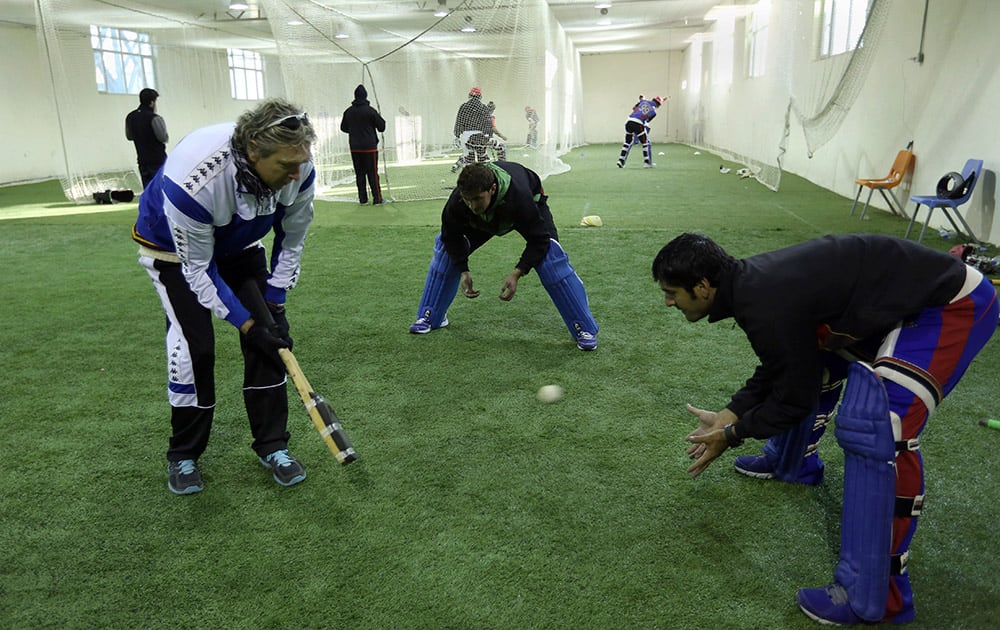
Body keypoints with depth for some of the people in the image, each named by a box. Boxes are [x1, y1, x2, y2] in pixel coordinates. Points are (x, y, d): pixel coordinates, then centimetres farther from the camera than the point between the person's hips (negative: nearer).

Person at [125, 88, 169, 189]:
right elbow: (164, 138, -15)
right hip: (158, 160, -7)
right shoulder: (154, 118, -17)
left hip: (143, 161, 7)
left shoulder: (130, 117, 7)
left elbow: (129, 136, 17)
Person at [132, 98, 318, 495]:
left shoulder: (297, 168, -28)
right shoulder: (194, 181, -42)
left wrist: (275, 304, -11)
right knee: (195, 345, -12)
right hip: (174, 248, -4)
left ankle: (271, 445, 9)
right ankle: (183, 455, 10)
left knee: (269, 335, -5)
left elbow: (291, 241, -9)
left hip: (239, 244, 5)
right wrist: (246, 324, -26)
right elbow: (198, 270, -28)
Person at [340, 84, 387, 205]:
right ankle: (377, 198, 0)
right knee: (372, 173, 0)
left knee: (359, 173, 10)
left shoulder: (348, 112, 3)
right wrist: (379, 118, 15)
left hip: (355, 148, 4)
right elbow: (381, 127, -5)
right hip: (369, 147, -4)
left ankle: (362, 199, 10)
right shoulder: (370, 110, -10)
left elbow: (343, 128, 14)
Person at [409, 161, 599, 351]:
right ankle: (430, 317, 12)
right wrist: (463, 271, -25)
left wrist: (517, 274, -44)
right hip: (484, 219, 4)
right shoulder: (456, 202, -37)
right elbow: (452, 236, -16)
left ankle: (584, 328, -13)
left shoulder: (519, 197, -48)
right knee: (446, 247, -7)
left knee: (550, 254, -25)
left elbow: (538, 239, -36)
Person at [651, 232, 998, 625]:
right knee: (809, 362, 21)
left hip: (952, 302, -10)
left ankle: (874, 595, -11)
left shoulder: (764, 303, -28)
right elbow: (780, 365, 13)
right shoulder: (748, 281, 0)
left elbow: (795, 397, -16)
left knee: (875, 427, -22)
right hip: (894, 297, 10)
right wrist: (727, 415, 9)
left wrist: (731, 435, -3)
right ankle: (790, 463, 46)